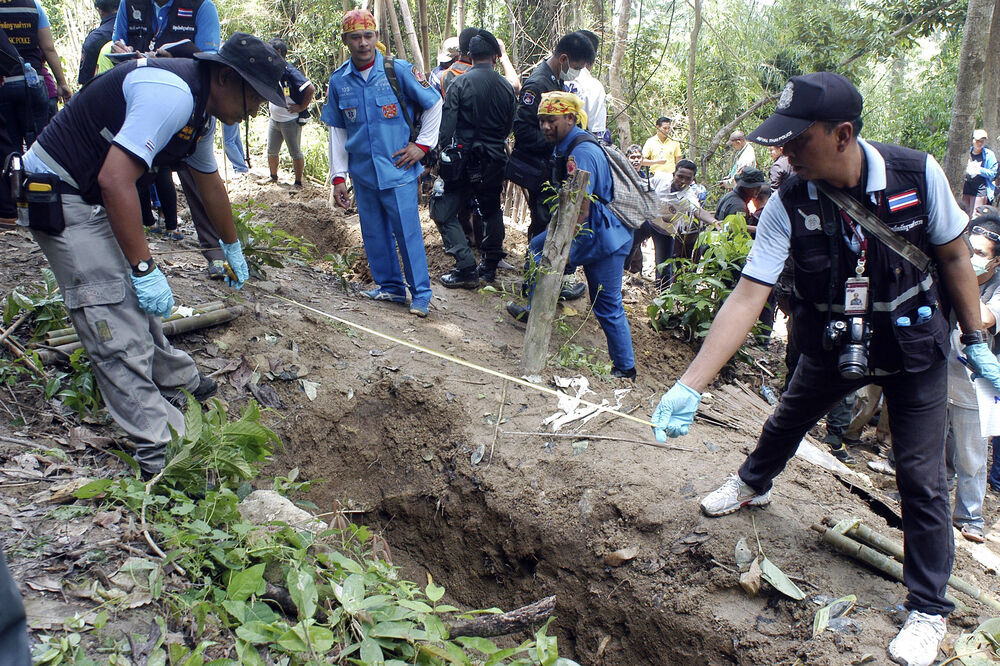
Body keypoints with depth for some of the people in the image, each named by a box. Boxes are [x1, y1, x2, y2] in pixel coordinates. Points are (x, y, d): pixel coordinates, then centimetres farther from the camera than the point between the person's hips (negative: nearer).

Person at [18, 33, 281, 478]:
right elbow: (115, 180, -32)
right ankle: (160, 451, -11)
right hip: (58, 193, -10)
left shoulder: (199, 110, 8)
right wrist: (145, 269, -28)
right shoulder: (171, 94, -25)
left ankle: (178, 383, 39)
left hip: (94, 195, 10)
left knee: (138, 299, 21)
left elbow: (210, 185, 23)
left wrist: (232, 249, 35)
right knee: (115, 326, -13)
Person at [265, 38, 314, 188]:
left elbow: (311, 89, -25)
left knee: (295, 153, 2)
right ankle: (273, 177, 34)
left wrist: (301, 107, -17)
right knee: (271, 151, 16)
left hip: (290, 121, -8)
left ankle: (298, 182, 12)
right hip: (274, 119, 8)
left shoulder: (291, 72, -18)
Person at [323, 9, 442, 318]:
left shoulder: (399, 70, -7)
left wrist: (423, 144, -1)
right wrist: (338, 177, 6)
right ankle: (390, 286, 26)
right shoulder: (338, 81, 4)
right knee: (374, 233, 11)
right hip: (362, 173, 4)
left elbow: (434, 104, 5)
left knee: (407, 232, -3)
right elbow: (337, 132, 9)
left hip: (398, 169, -4)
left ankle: (421, 293, 7)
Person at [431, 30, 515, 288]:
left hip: (464, 160, -5)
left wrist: (442, 155, -2)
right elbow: (509, 127, 11)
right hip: (495, 161, 5)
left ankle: (466, 267, -7)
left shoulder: (460, 83, -9)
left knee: (444, 212, 2)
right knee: (491, 210, 23)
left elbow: (447, 125, -12)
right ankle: (490, 265, 28)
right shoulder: (506, 87, 3)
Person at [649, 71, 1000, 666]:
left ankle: (929, 609, 21)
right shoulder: (789, 205, -22)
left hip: (914, 348, -1)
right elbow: (748, 297, -26)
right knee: (787, 420, 22)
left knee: (922, 478, 0)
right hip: (834, 345, 2)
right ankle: (754, 484, 57)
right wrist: (689, 386, -33)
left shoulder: (917, 173, -23)